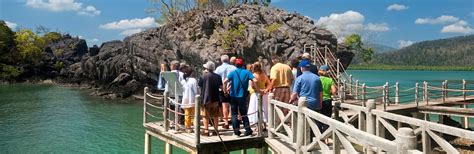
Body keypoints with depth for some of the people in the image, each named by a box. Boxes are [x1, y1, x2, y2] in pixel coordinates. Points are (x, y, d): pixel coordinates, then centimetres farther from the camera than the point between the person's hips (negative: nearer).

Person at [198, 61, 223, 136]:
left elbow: (199, 86, 0)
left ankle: (206, 131, 2)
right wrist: (225, 90, 25)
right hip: (215, 99, 4)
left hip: (206, 99, -4)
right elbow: (221, 87, 2)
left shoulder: (203, 76, -11)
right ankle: (216, 130, 19)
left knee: (205, 116, 4)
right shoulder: (218, 76, -1)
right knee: (215, 116, 15)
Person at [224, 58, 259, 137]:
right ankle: (248, 129, 3)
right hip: (242, 96, 1)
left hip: (233, 96, 0)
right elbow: (252, 84, -13)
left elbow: (225, 82, -15)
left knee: (234, 114, 9)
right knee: (244, 114, 14)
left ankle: (236, 131, 8)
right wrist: (258, 90, -4)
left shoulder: (233, 73, -1)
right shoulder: (247, 72, 0)